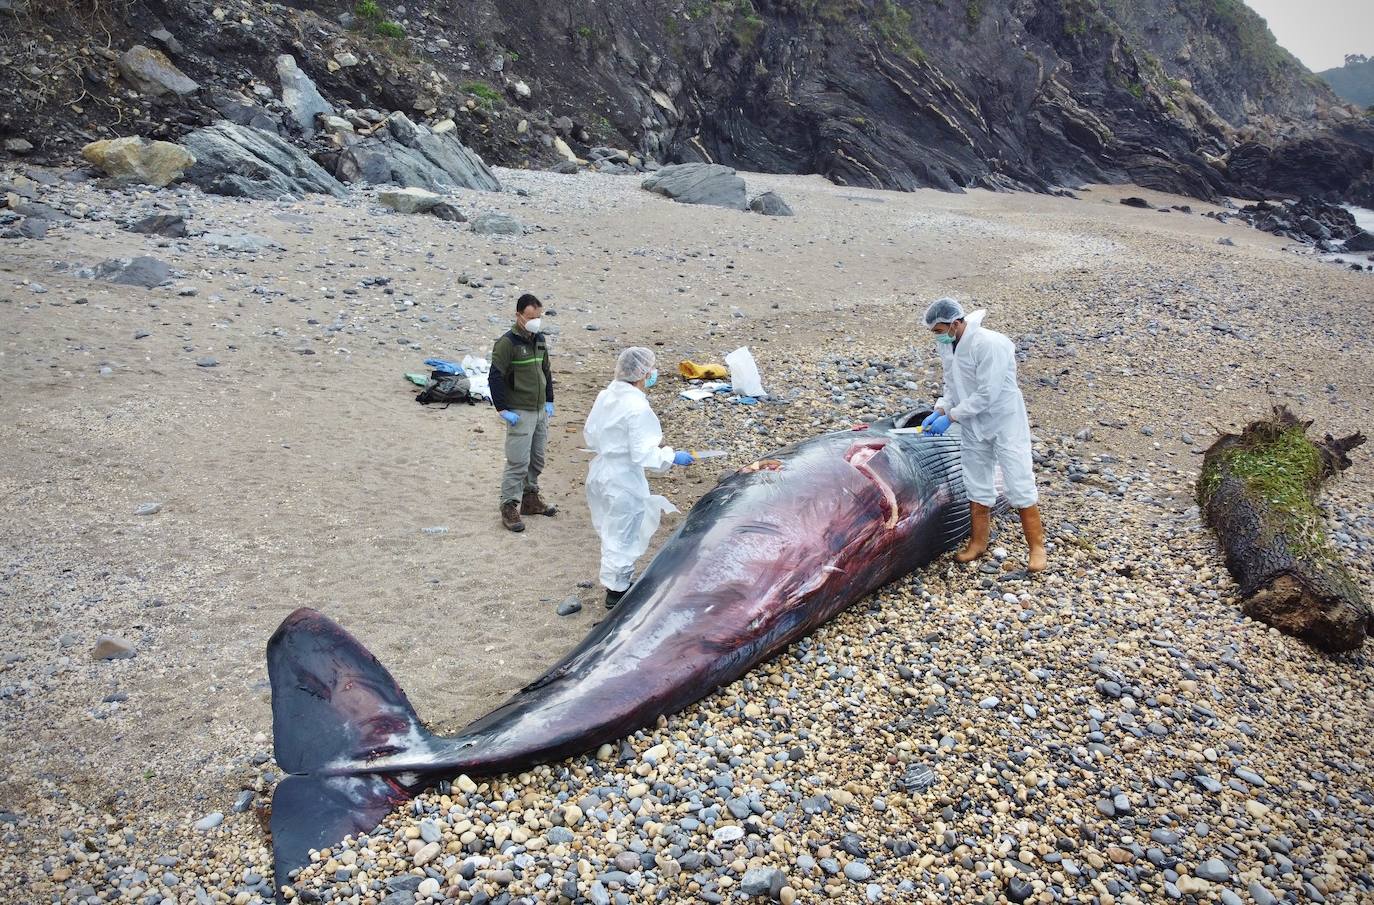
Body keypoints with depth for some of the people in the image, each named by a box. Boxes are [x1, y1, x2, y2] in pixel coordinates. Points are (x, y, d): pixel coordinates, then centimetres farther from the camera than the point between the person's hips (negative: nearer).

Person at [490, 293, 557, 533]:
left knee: (537, 459, 15)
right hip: (520, 413, -7)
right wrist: (503, 410, -16)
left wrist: (549, 401, 16)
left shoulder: (539, 339, 10)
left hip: (540, 411, 8)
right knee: (518, 462, -8)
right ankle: (509, 507, 1)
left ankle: (530, 498, 28)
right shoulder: (507, 343, -13)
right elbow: (495, 377, -14)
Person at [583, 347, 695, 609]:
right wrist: (673, 457, -12)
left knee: (612, 531, 24)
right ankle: (617, 590, 24)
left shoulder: (605, 396, -2)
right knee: (623, 536, 10)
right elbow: (643, 454, -25)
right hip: (624, 482, -8)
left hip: (599, 473, 8)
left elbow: (590, 436, 7)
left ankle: (616, 582, 41)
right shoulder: (638, 407, -24)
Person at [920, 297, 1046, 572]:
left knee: (1019, 485, -1)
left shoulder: (989, 344, -27)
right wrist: (939, 410, -8)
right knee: (977, 486, 15)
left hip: (1005, 422, -7)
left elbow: (987, 394, -28)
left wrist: (950, 416, -24)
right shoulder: (947, 345, -2)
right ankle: (978, 542, 28)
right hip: (973, 425, 7)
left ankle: (1037, 546, 12)